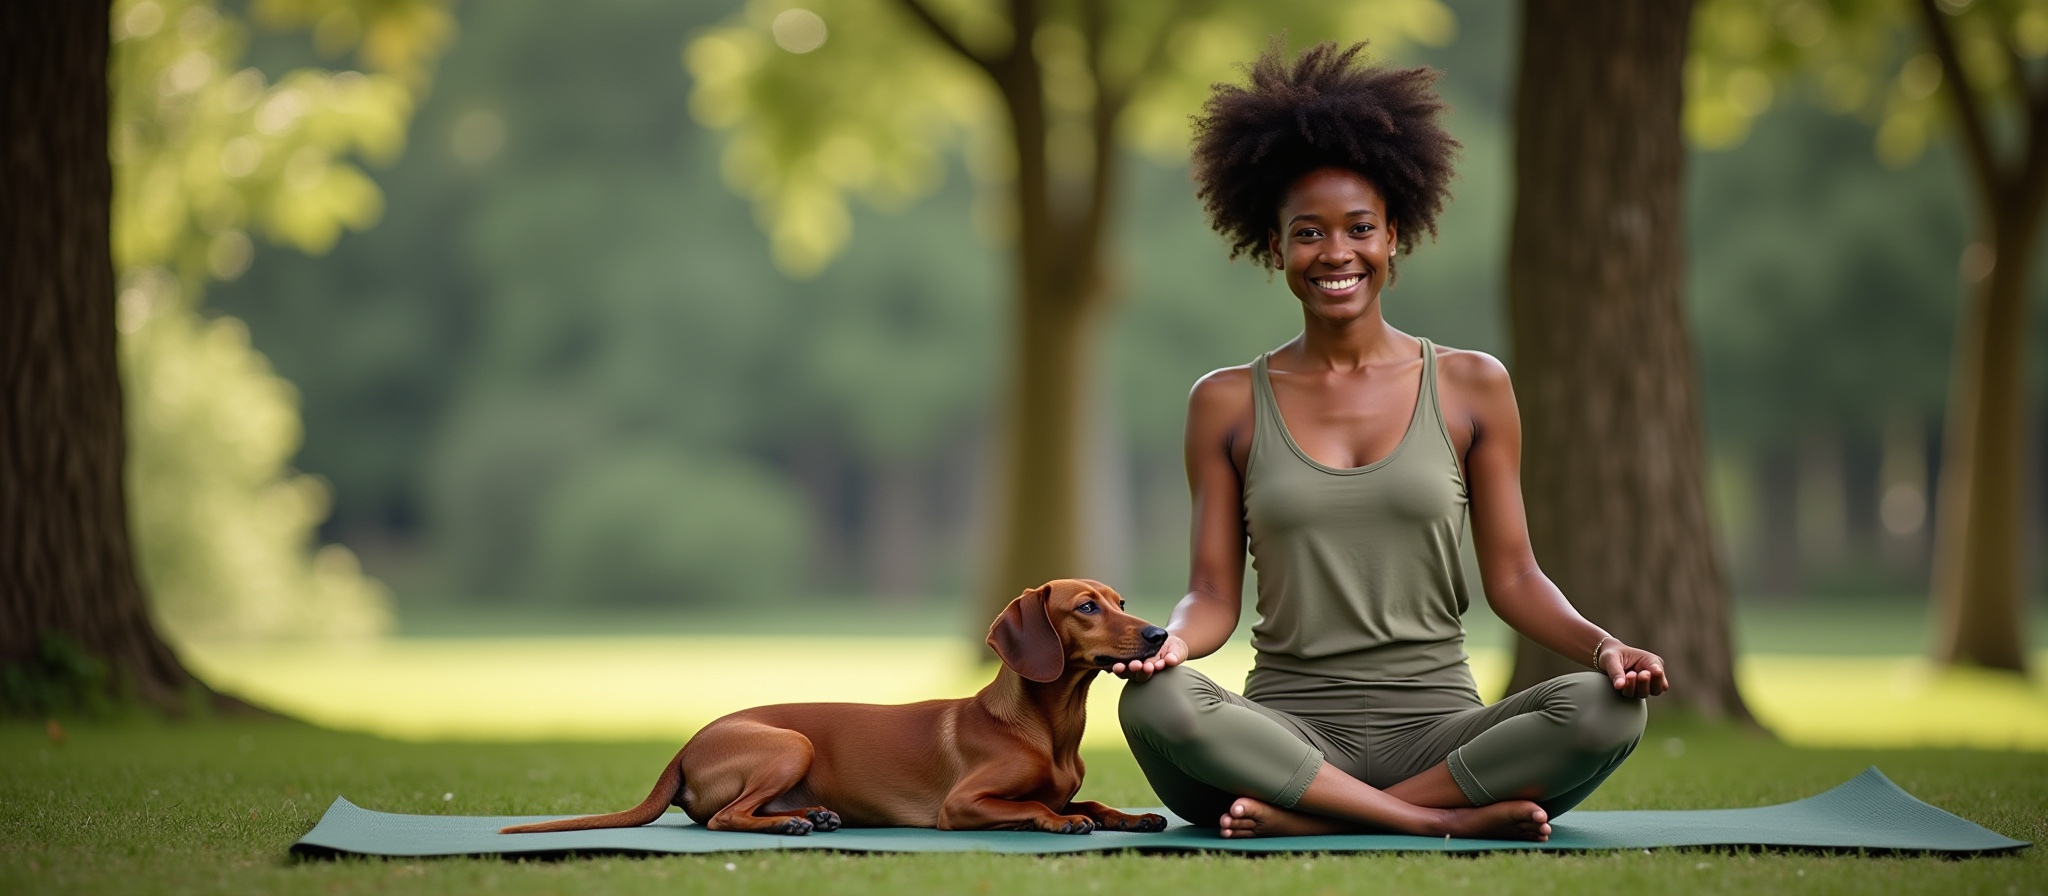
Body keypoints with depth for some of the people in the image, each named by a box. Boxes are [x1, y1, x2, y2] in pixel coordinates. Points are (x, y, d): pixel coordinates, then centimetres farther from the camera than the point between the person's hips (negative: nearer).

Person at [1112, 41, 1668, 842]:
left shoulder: (1471, 386, 9)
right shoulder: (1228, 404, 10)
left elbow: (1511, 575, 7)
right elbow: (1214, 594, 6)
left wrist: (1600, 644, -12)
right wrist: (1174, 640, -18)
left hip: (1436, 727, 1)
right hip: (1288, 729, -1)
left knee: (1605, 711, -29)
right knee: (1155, 705, -33)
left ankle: (1304, 818, -26)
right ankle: (1445, 819, -27)